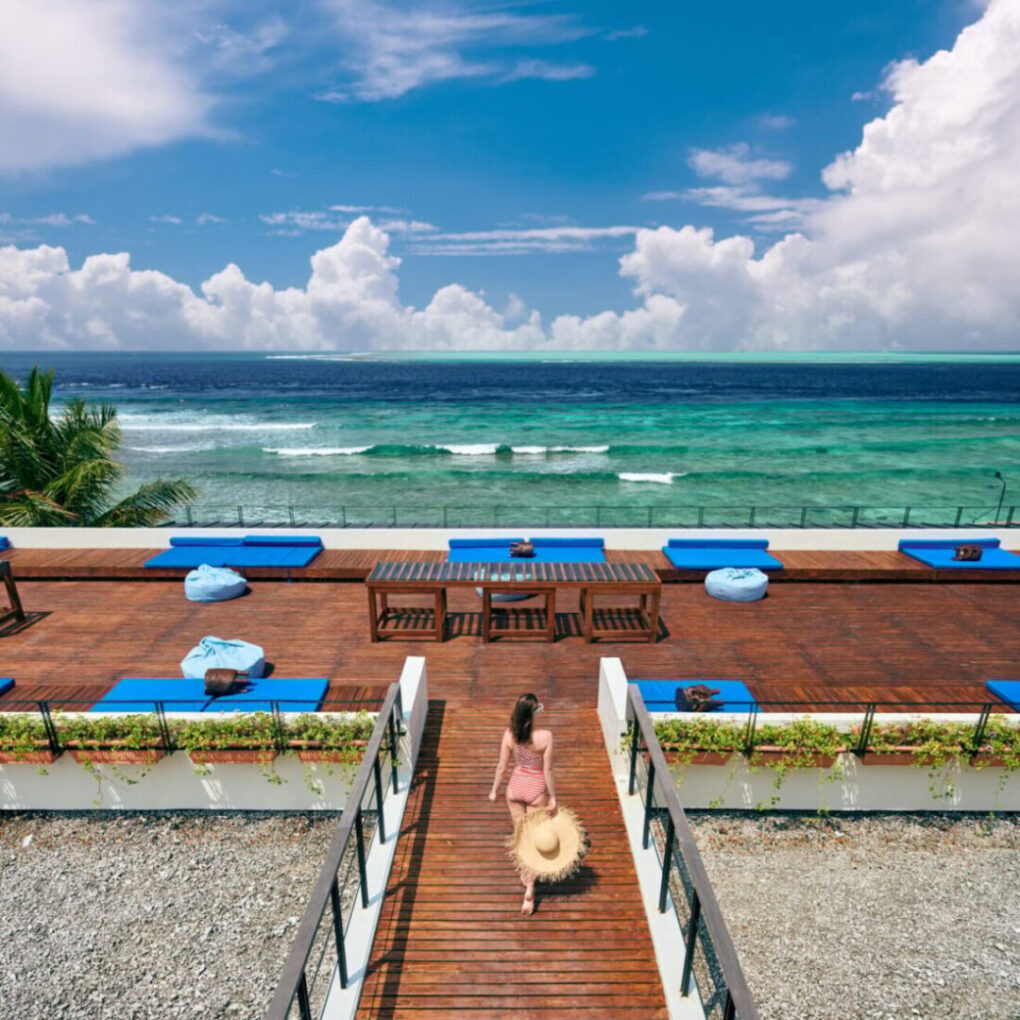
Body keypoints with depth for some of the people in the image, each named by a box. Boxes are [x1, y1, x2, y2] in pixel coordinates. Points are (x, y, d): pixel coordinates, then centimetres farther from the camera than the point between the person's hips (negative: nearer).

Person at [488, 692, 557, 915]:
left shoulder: (509, 734, -16)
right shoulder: (545, 737, -24)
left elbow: (502, 767, -7)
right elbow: (548, 770, -16)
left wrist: (494, 790, 8)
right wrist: (553, 797, -3)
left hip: (516, 787, 3)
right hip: (536, 790, -3)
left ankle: (525, 873, 46)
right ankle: (529, 888, 9)